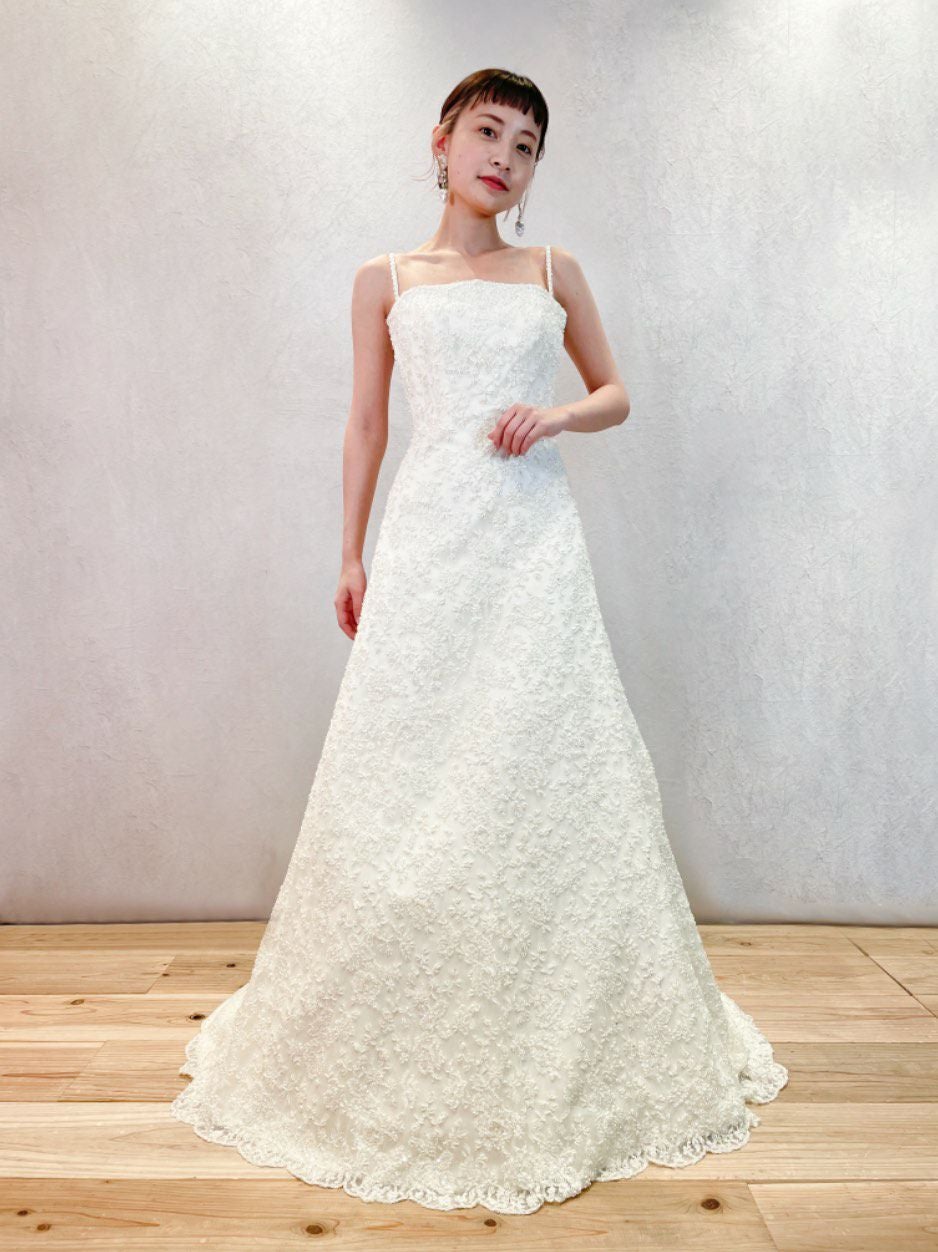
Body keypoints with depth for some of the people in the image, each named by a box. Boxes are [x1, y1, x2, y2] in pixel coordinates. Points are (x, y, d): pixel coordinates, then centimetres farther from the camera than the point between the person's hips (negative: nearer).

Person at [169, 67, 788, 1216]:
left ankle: (561, 1054, 19)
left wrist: (557, 414, -3)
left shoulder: (555, 271, 15)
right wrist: (351, 553, 7)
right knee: (408, 776, -1)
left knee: (549, 767, -1)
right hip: (429, 535, 0)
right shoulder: (385, 281, 13)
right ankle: (396, 1054, 20)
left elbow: (616, 395, 19)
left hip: (534, 537, 1)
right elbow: (366, 423, 12)